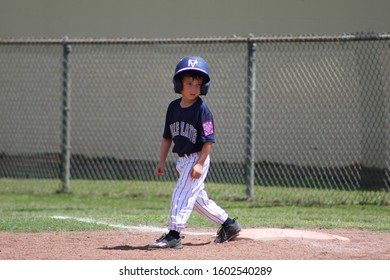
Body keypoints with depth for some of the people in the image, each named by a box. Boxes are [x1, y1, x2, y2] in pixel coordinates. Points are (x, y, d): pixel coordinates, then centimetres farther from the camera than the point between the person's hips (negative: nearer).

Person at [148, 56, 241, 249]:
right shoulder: (173, 107, 4)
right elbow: (167, 137, 12)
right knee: (198, 198, 16)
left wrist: (200, 164, -22)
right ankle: (229, 224, 29)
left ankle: (173, 235, -14)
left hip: (197, 159, -8)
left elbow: (208, 140, -16)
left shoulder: (202, 110, -15)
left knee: (182, 194, -15)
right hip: (182, 160, 8)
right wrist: (162, 162, 10)